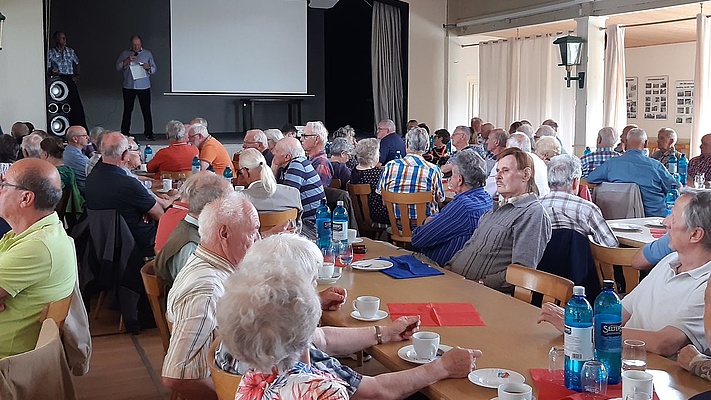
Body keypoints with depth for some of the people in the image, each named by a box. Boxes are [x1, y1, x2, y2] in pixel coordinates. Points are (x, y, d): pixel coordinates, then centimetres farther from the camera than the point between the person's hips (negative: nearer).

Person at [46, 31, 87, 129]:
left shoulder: (70, 51, 12)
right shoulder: (50, 53, 2)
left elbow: (77, 64, 24)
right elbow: (47, 70, 0)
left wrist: (77, 75, 12)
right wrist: (52, 72, -20)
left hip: (70, 80, 3)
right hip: (58, 80, -3)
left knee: (77, 105, -5)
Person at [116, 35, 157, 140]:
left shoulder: (148, 54, 11)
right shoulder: (125, 54, 11)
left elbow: (154, 69, 10)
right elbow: (118, 67, 3)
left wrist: (148, 68, -11)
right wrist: (127, 60, -11)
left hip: (144, 87, 0)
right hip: (129, 87, 1)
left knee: (146, 111, -3)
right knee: (127, 111, 4)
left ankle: (149, 134, 2)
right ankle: (124, 134, 9)